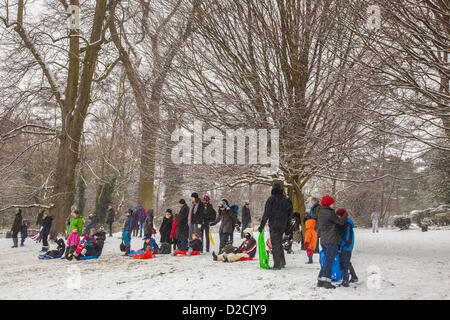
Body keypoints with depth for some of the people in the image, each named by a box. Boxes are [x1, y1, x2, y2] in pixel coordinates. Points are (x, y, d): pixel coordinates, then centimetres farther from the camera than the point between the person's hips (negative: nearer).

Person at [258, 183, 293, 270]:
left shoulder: (271, 199, -8)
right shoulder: (286, 200, 7)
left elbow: (266, 214, -9)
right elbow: (289, 215, 12)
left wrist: (262, 226, -3)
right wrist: (287, 227, 19)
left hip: (274, 225, -5)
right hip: (283, 226, 5)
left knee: (275, 244, -3)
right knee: (279, 243, 19)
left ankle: (277, 265, -5)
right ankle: (282, 262, 25)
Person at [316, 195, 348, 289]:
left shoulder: (320, 213, 14)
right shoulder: (330, 213, -14)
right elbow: (341, 222, -6)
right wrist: (345, 214, 9)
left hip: (323, 241, 9)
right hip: (332, 240, -8)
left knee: (327, 261, 15)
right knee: (329, 261, -6)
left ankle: (320, 280, 14)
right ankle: (326, 281, -9)